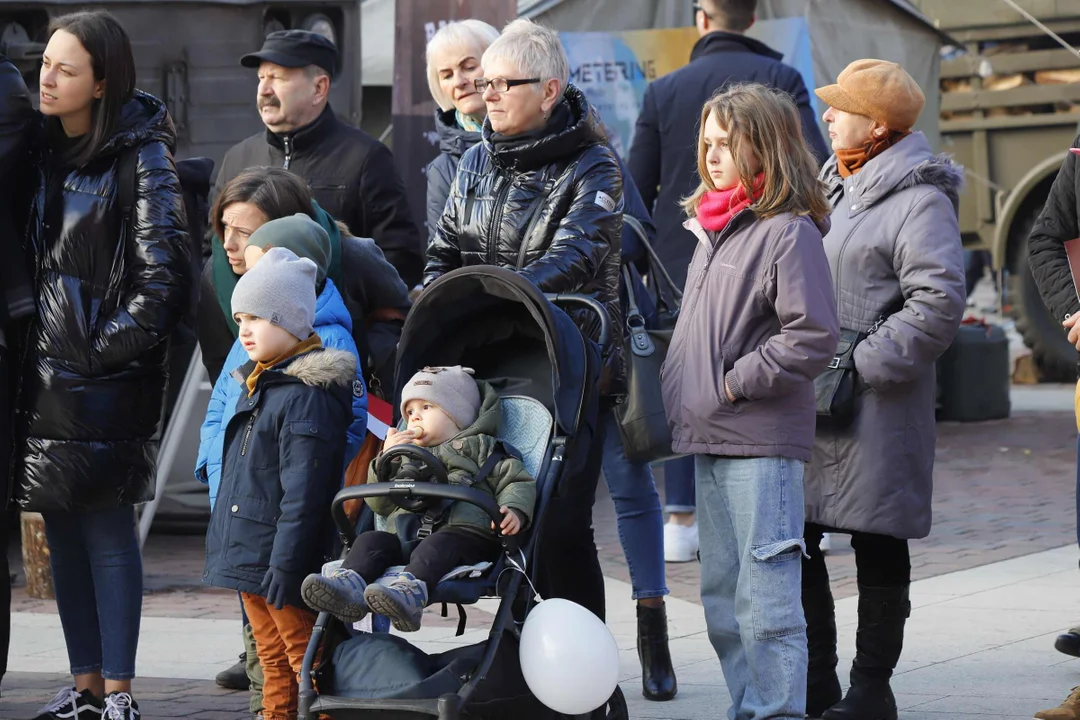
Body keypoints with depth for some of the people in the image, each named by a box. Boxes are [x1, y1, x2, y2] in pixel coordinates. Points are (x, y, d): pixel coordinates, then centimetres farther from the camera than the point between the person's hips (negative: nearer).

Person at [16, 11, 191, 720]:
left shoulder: (141, 159, -10)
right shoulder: (45, 149, 10)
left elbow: (165, 277, -14)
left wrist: (106, 346, -13)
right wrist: (29, 343, 10)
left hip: (107, 375, -7)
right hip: (46, 368, 7)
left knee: (106, 528, -4)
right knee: (62, 529, 10)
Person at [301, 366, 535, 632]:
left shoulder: (479, 448, 22)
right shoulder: (406, 459, 38)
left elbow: (517, 481, 10)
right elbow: (379, 504, 31)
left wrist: (514, 510, -13)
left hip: (464, 532, -5)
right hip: (405, 535, 6)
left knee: (436, 546, -38)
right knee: (371, 540, -21)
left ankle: (410, 592, -66)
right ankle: (349, 586, -49)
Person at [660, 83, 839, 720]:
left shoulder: (789, 232, -11)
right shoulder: (715, 228, 17)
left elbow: (814, 337, -19)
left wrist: (736, 382, -14)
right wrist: (679, 395, 15)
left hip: (763, 447, -9)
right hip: (709, 440, 9)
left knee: (765, 600, -9)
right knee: (722, 598, 14)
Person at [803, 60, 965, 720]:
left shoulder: (918, 199, -11)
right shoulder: (831, 187, 17)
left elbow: (939, 302, -21)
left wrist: (862, 365, -21)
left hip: (875, 407, -8)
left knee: (878, 543, 2)